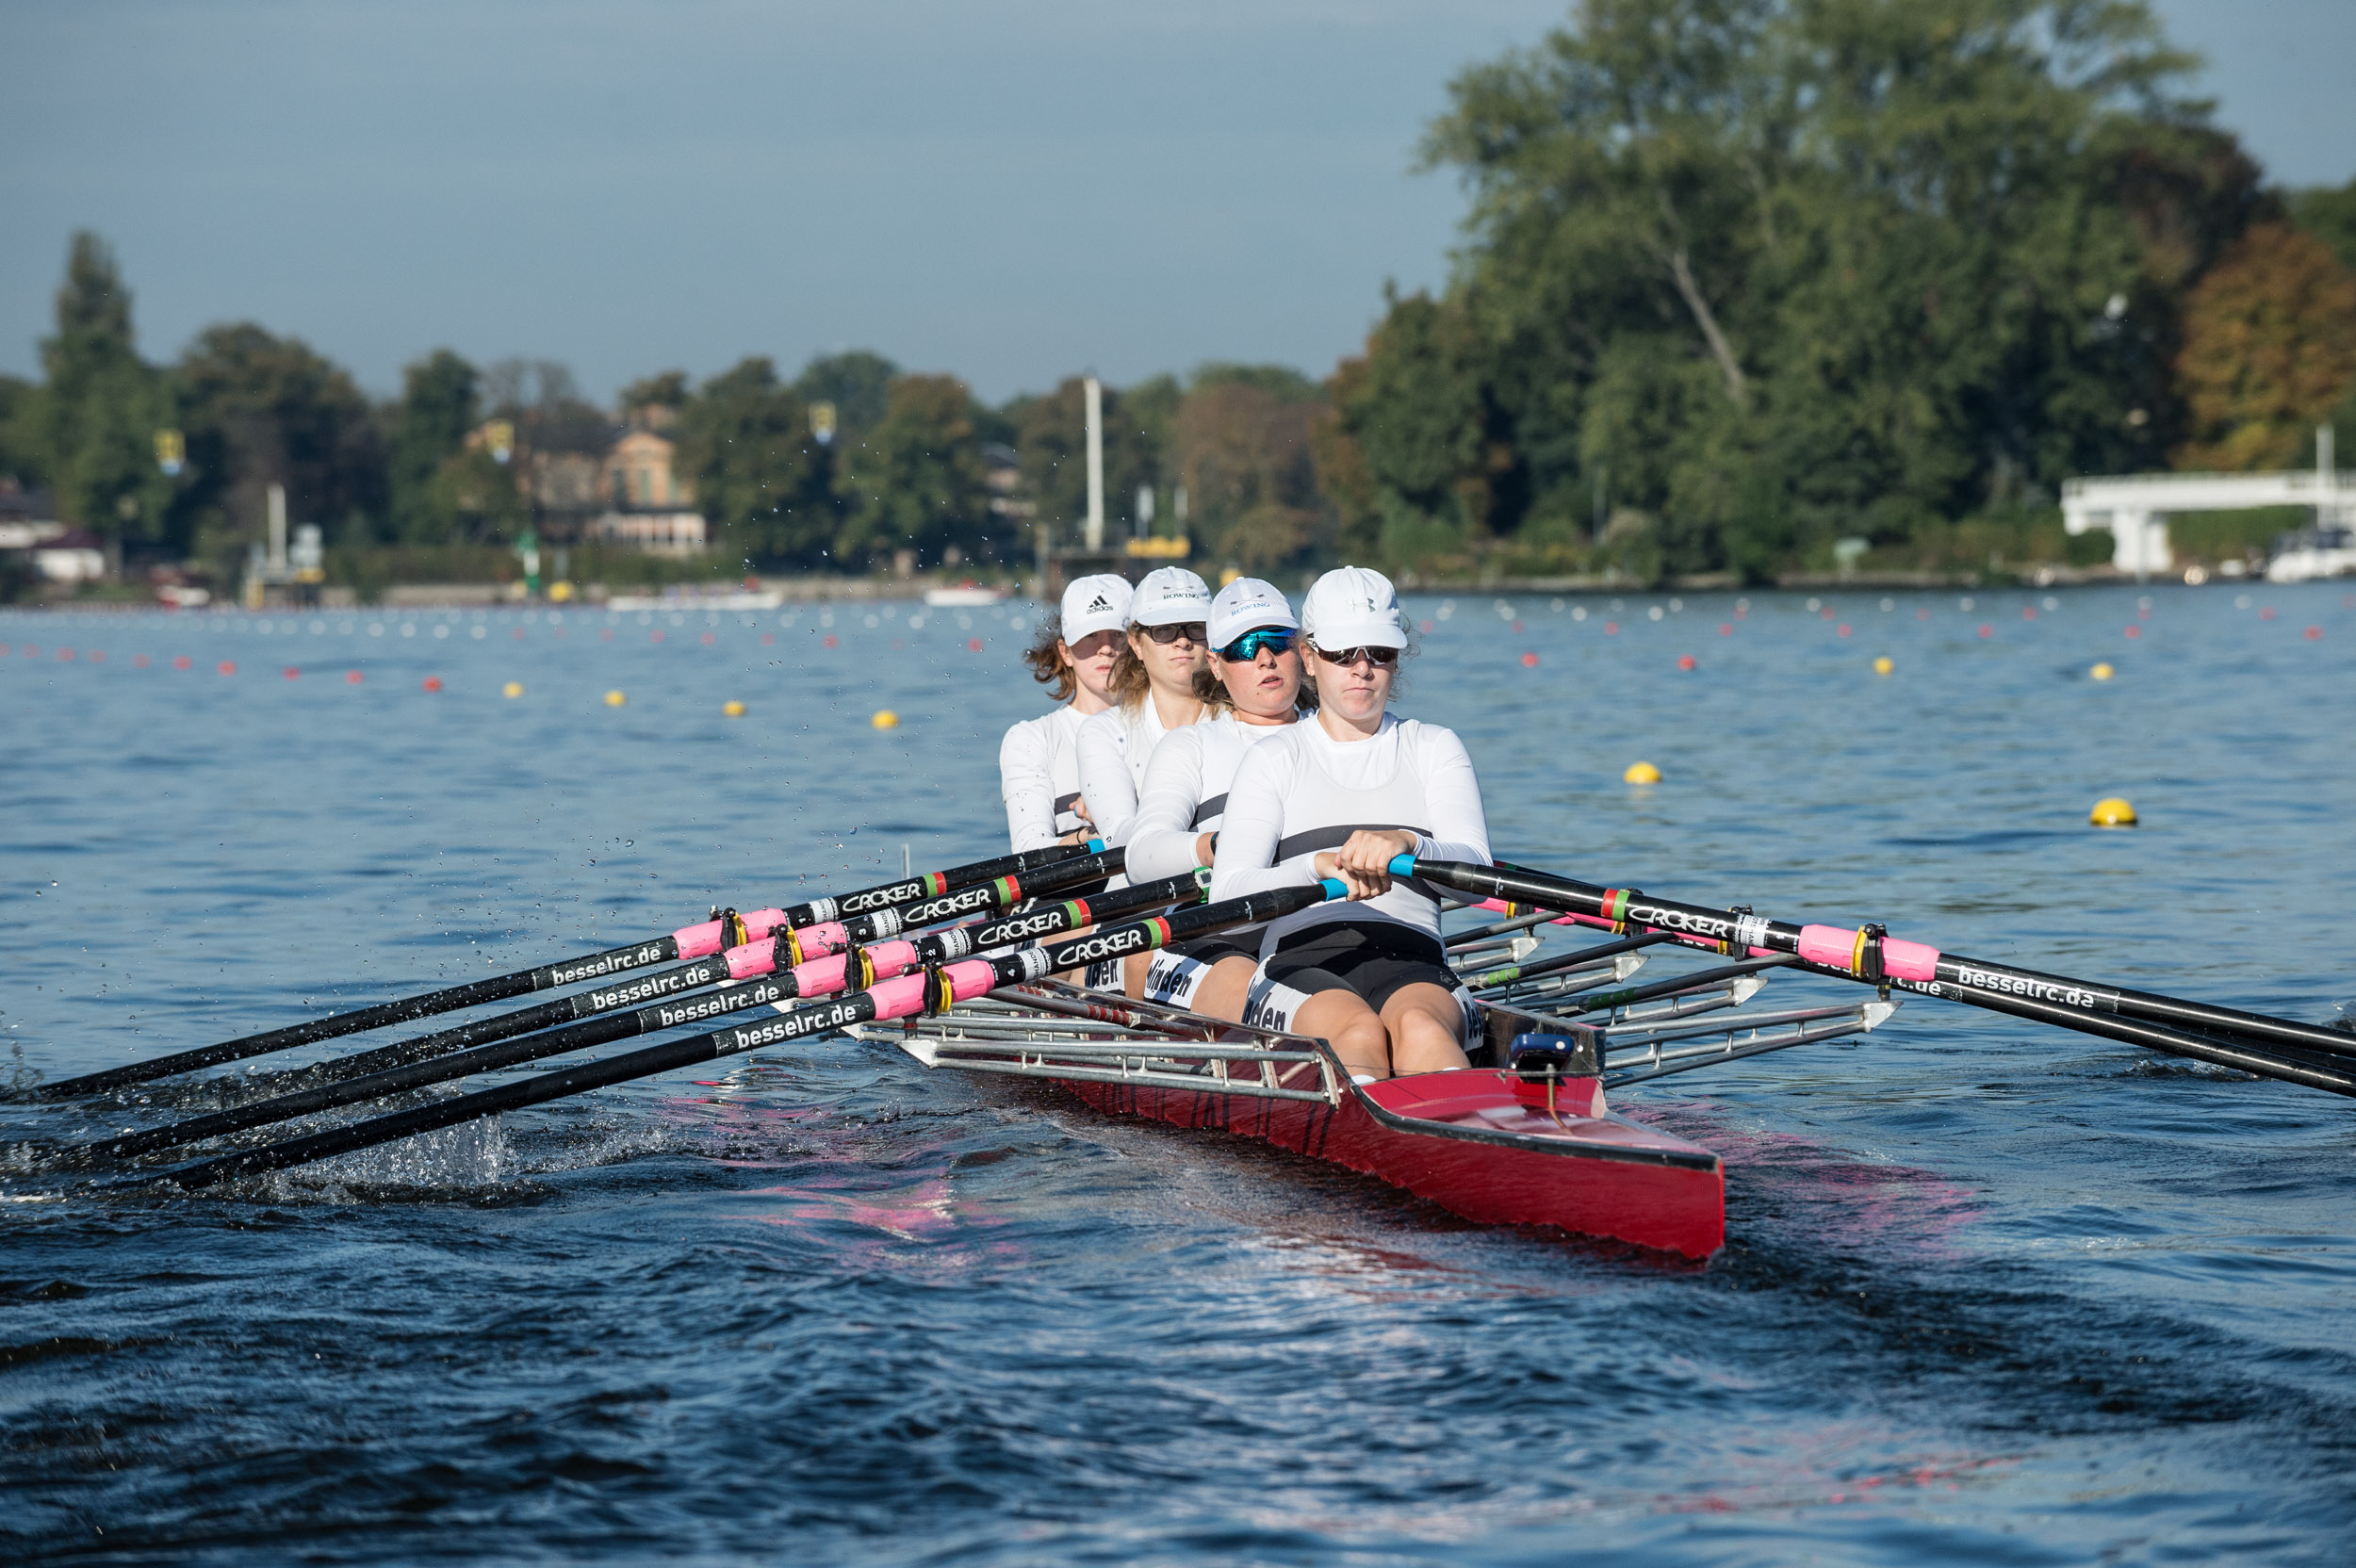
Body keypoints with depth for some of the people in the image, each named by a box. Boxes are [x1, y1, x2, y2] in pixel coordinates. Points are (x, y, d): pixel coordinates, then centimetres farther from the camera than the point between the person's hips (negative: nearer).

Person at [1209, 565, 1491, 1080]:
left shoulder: (1434, 748, 18)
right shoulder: (1275, 760, 13)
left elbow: (1477, 874, -1)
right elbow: (1227, 896, -3)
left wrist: (1406, 844, -25)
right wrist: (1320, 866, -24)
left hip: (1414, 967, 1)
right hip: (1301, 969, -1)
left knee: (1419, 1029, -37)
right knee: (1359, 1033, -37)